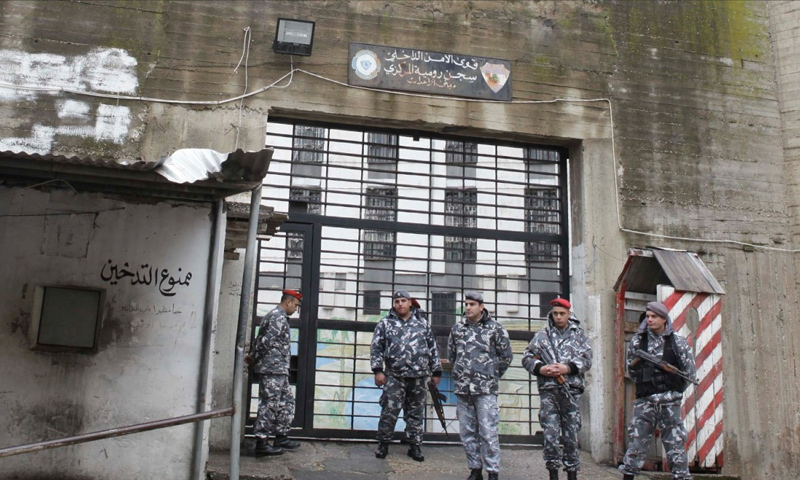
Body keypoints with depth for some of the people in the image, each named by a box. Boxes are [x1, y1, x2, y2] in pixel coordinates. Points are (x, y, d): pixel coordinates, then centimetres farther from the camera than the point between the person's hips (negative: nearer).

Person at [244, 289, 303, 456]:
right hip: (273, 368, -10)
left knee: (287, 401, 14)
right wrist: (253, 358, -9)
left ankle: (281, 437, 20)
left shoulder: (272, 316, 22)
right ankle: (261, 442, -2)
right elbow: (267, 341, -20)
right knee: (270, 404, -6)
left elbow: (261, 339, 17)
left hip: (279, 370, 10)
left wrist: (252, 356, 7)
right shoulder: (279, 317, -12)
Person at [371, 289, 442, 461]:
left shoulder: (422, 324, 11)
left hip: (419, 377, 2)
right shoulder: (385, 323, 5)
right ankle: (383, 444, 14)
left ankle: (415, 446, 18)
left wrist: (436, 372, 10)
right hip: (394, 377, -2)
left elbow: (433, 348, 13)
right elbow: (376, 348, 1)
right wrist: (378, 370, -8)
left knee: (416, 413, 8)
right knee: (389, 412, 0)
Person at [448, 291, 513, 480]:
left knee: (488, 432, -6)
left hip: (486, 388, -4)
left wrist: (492, 375, 8)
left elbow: (506, 356, 3)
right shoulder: (457, 329, 9)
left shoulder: (495, 328, -2)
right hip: (462, 388, 4)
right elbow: (451, 354, 21)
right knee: (467, 432, 8)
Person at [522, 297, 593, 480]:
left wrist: (567, 368, -13)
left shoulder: (579, 334, 9)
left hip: (572, 391, 0)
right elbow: (527, 357, 7)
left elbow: (586, 360, 0)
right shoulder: (542, 335, 9)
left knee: (571, 435, 6)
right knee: (550, 434, 0)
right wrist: (540, 369, -11)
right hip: (548, 391, 0)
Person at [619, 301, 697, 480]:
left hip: (669, 401, -1)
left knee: (675, 442, 2)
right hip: (644, 400, 1)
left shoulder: (677, 342, 1)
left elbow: (690, 371, 3)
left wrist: (674, 391, 4)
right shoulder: (638, 340, 7)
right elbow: (630, 367, 15)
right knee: (637, 440, 1)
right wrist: (643, 385, 8)